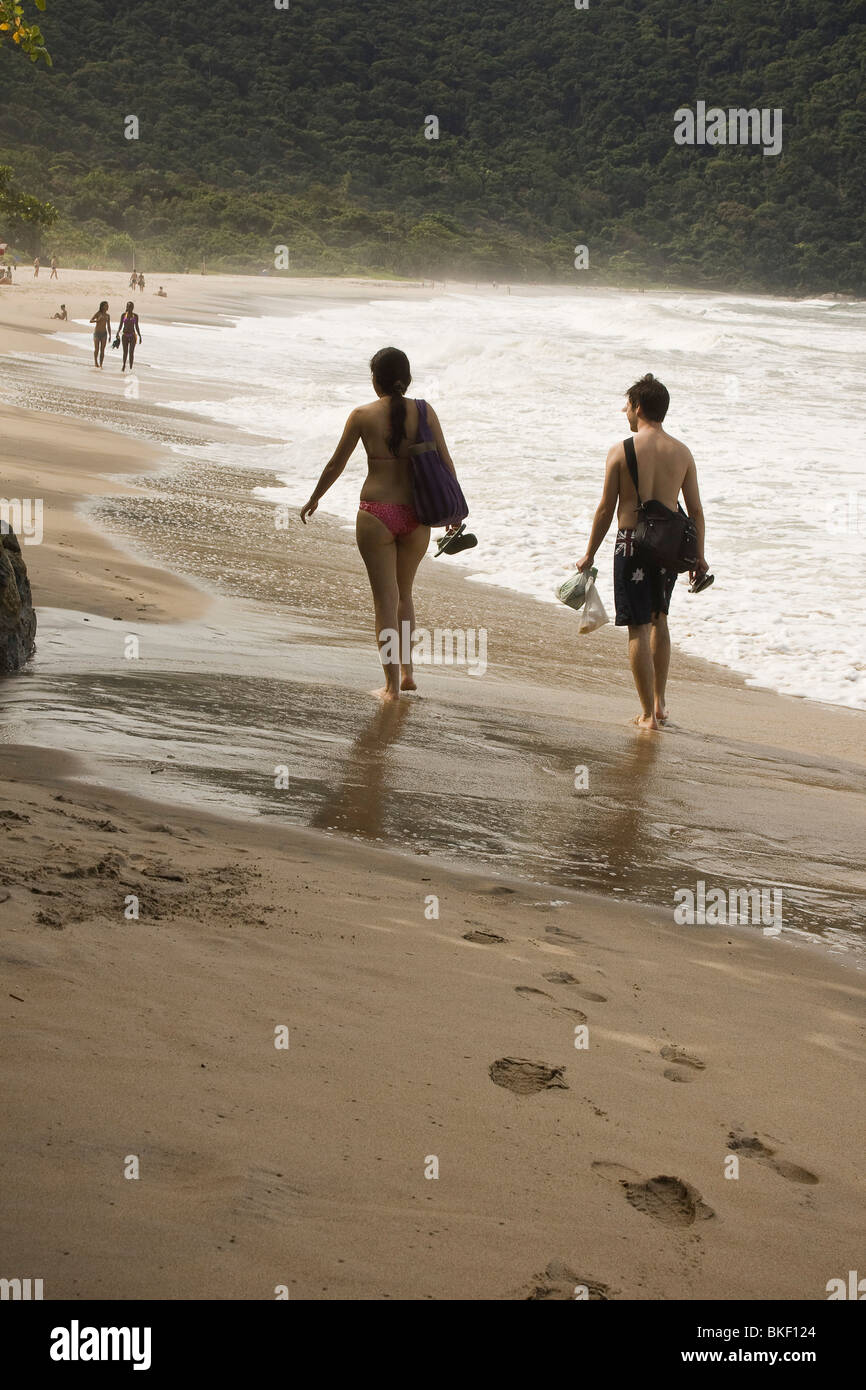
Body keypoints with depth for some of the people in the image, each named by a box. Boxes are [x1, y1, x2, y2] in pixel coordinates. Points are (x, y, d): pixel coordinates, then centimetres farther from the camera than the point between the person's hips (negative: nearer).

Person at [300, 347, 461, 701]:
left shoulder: (363, 415, -4)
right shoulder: (424, 412, 0)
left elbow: (336, 464, 4)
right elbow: (446, 463, 3)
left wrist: (313, 499, 19)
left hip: (376, 515, -2)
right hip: (416, 514, 3)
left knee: (385, 598, 4)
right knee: (404, 594, 22)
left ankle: (392, 685, 4)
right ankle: (406, 671, 25)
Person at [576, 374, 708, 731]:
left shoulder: (621, 451, -9)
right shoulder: (681, 452, 1)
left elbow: (606, 509, -6)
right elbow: (696, 510, 4)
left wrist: (589, 554, 4)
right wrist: (698, 556, 15)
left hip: (633, 542, -4)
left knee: (639, 628, 2)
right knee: (659, 620, 22)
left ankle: (648, 714, 3)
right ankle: (659, 703, 27)